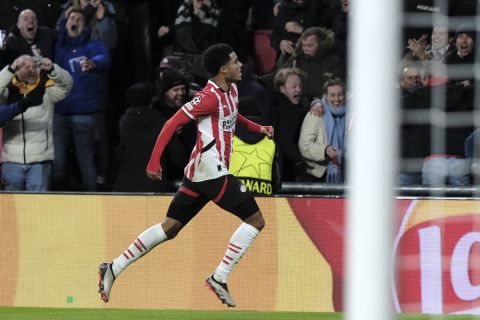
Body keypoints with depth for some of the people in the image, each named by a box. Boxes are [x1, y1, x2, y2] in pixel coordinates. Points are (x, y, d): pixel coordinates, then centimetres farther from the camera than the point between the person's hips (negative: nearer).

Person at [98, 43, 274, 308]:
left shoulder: (231, 90, 13)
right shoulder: (210, 97, -15)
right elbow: (172, 124, -18)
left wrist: (257, 128, 24)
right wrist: (154, 161, -23)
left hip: (198, 174, 10)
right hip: (212, 172, -10)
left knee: (169, 228, 11)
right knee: (255, 220, -6)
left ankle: (113, 269, 12)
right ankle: (219, 278, -7)